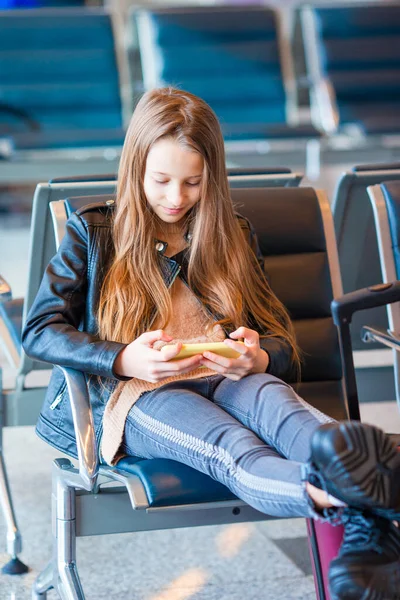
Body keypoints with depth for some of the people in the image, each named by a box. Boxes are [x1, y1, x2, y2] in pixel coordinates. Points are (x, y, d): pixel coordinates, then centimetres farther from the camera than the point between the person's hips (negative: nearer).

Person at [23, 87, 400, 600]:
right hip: (124, 396, -3)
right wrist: (125, 359, -18)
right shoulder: (93, 232, 12)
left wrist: (258, 358, -12)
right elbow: (39, 332, 1)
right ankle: (343, 499, -71)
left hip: (221, 379, 3)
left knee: (271, 397, -37)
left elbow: (283, 343, 17)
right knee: (230, 444, -38)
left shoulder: (233, 238, 21)